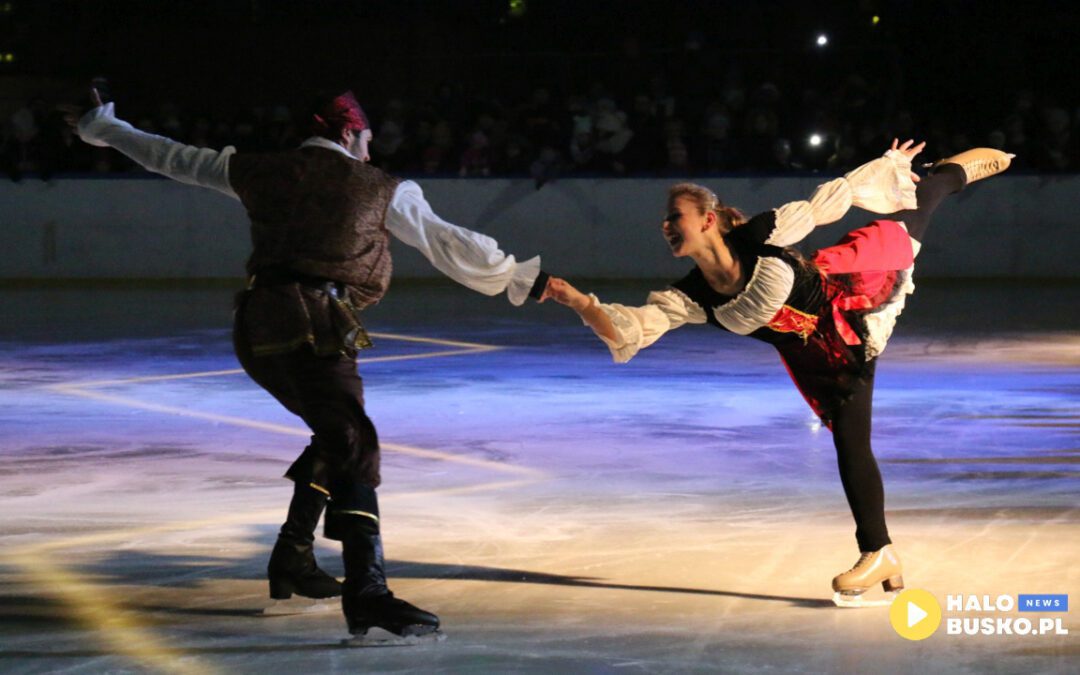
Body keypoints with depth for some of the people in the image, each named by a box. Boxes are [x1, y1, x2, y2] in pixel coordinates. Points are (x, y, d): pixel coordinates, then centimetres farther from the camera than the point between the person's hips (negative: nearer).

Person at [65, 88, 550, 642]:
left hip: (255, 330, 7)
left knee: (337, 433, 25)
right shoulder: (380, 188, 8)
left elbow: (171, 158, 28)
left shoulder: (262, 173, 18)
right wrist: (518, 278, 20)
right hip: (312, 327, -7)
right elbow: (446, 242, 10)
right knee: (353, 445, -17)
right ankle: (366, 592, -34)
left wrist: (101, 129, 42)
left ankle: (292, 559, 25)